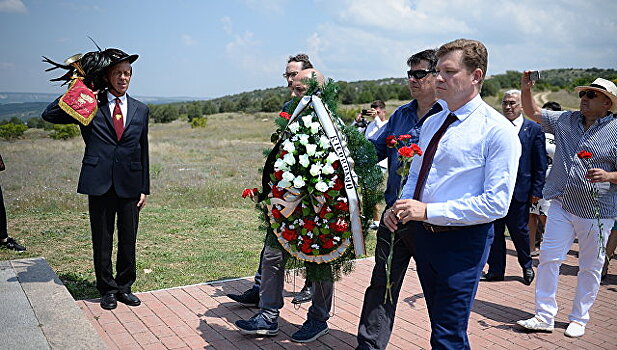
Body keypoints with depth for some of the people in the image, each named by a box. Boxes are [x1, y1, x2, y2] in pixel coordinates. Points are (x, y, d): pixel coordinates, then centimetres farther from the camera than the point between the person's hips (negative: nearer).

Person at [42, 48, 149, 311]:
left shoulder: (140, 110, 11)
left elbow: (143, 151, 12)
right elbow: (49, 115, -1)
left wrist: (144, 188, 8)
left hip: (129, 184, 2)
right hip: (99, 183, -2)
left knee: (128, 240, 8)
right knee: (102, 240, 7)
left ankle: (124, 287, 24)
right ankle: (107, 289, 22)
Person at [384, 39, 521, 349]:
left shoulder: (498, 131, -14)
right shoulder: (431, 124, 9)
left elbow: (496, 204, -20)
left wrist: (428, 211, -22)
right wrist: (401, 208, -2)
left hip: (463, 241, -7)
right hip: (423, 234, 7)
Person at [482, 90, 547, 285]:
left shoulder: (534, 129, 0)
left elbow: (541, 164, 0)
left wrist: (537, 191, -5)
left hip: (519, 190, -3)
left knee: (519, 230, 7)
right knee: (494, 231, 7)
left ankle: (527, 267, 30)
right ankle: (496, 270, 20)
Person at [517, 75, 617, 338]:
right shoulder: (566, 120, 8)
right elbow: (533, 113, 17)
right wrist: (526, 90, 0)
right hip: (562, 205, 3)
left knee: (590, 267, 9)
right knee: (549, 257, 0)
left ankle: (579, 319, 25)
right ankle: (545, 317, 9)